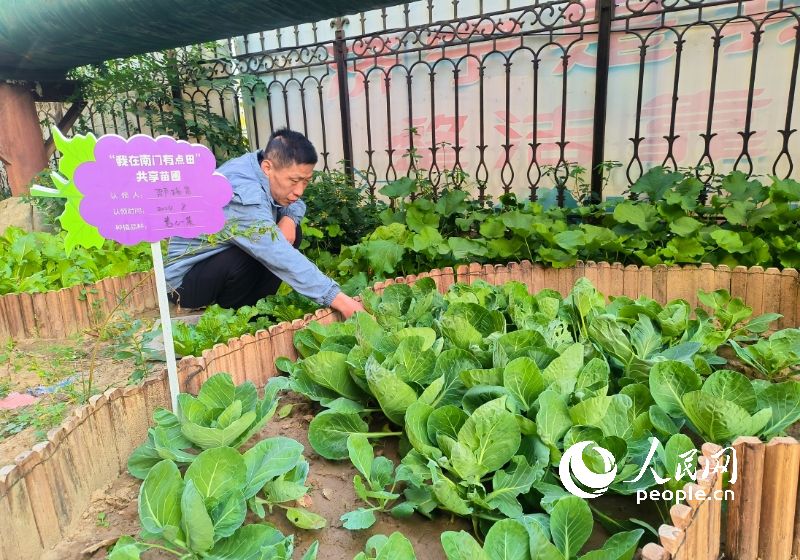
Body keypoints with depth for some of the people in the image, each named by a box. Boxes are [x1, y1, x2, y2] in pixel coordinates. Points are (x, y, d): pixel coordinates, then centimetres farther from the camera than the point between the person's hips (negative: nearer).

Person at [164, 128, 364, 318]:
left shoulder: (260, 165, -9)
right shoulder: (242, 195, -34)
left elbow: (296, 202, 7)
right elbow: (282, 259, -39)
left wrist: (290, 218, -18)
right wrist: (338, 299, -41)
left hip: (220, 255, 8)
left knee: (291, 232, -5)